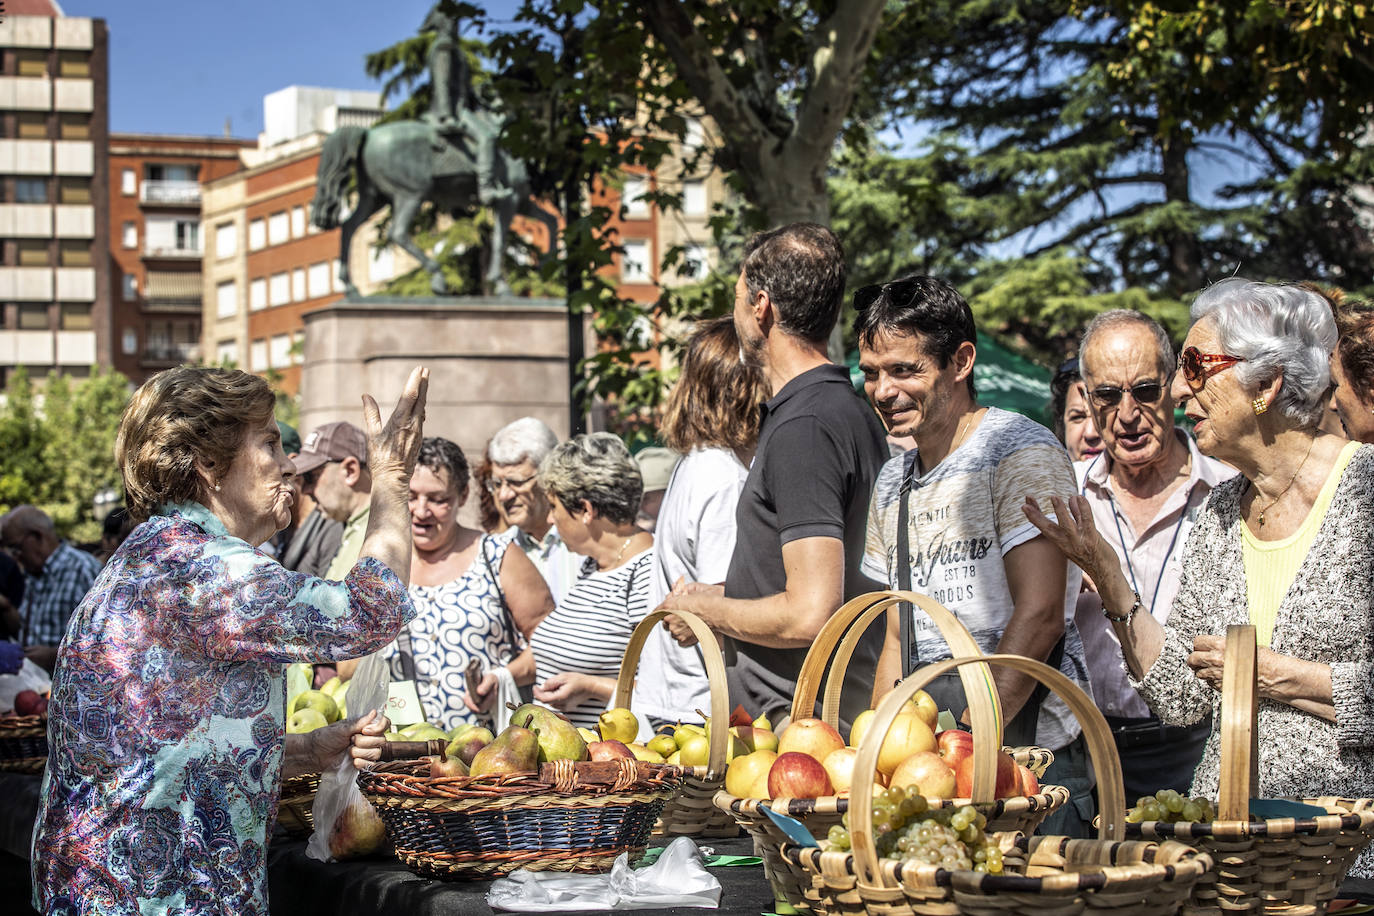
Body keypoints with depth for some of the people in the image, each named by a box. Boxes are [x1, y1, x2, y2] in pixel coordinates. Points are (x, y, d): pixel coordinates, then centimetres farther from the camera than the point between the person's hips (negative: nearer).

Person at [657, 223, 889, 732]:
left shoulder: (804, 428, -17)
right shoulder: (852, 413, 15)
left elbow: (809, 616, -23)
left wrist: (703, 609, -7)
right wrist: (721, 595, 18)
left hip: (798, 724, -10)